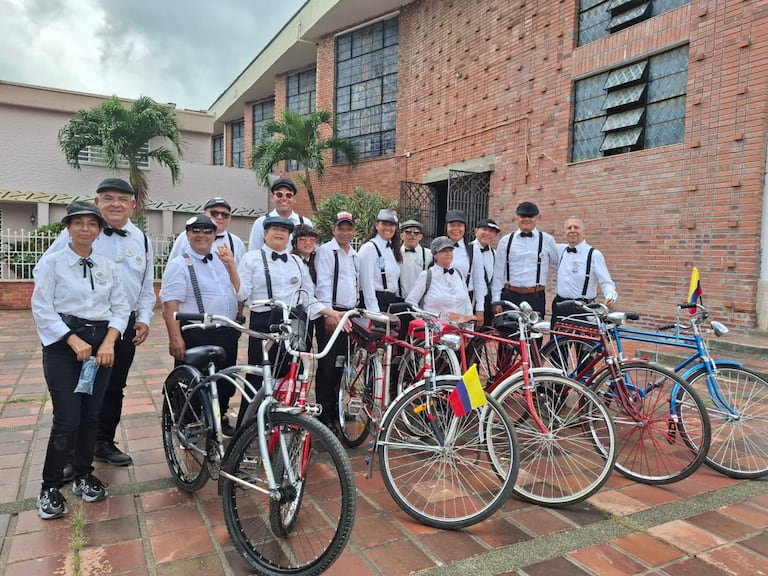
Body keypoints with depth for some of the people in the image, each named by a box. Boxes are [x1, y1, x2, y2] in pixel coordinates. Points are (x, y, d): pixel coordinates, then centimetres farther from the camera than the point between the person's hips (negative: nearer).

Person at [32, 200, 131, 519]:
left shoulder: (109, 266, 7)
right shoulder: (51, 262, -3)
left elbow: (121, 307, 4)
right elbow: (42, 308, -8)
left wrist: (108, 342, -10)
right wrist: (74, 340, -16)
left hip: (101, 344, 4)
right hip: (63, 344, -3)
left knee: (91, 416, 10)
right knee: (67, 420, -6)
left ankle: (83, 476, 28)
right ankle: (50, 487, 13)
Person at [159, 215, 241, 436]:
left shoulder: (221, 260, 12)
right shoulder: (179, 265, -7)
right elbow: (170, 305, -14)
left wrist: (231, 264, -4)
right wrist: (176, 338, -22)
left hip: (227, 334, 6)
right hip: (196, 336, -6)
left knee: (225, 381, 18)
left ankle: (220, 419, 37)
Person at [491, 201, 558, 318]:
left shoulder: (547, 240, 6)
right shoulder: (506, 241, 7)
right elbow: (498, 272, 6)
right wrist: (496, 301, 2)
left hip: (536, 298, 0)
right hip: (509, 296, 1)